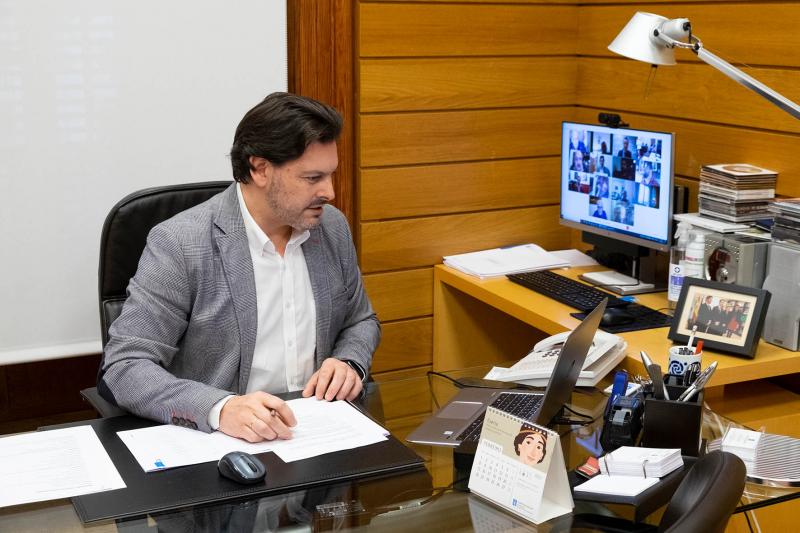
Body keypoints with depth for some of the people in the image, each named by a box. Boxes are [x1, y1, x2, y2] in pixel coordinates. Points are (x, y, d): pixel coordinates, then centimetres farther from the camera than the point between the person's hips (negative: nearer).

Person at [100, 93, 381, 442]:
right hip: (215, 439, -4)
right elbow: (124, 367, -16)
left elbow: (361, 320, 19)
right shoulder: (178, 244, -13)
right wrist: (220, 409, -31)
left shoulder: (332, 227, 4)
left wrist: (349, 363, -4)